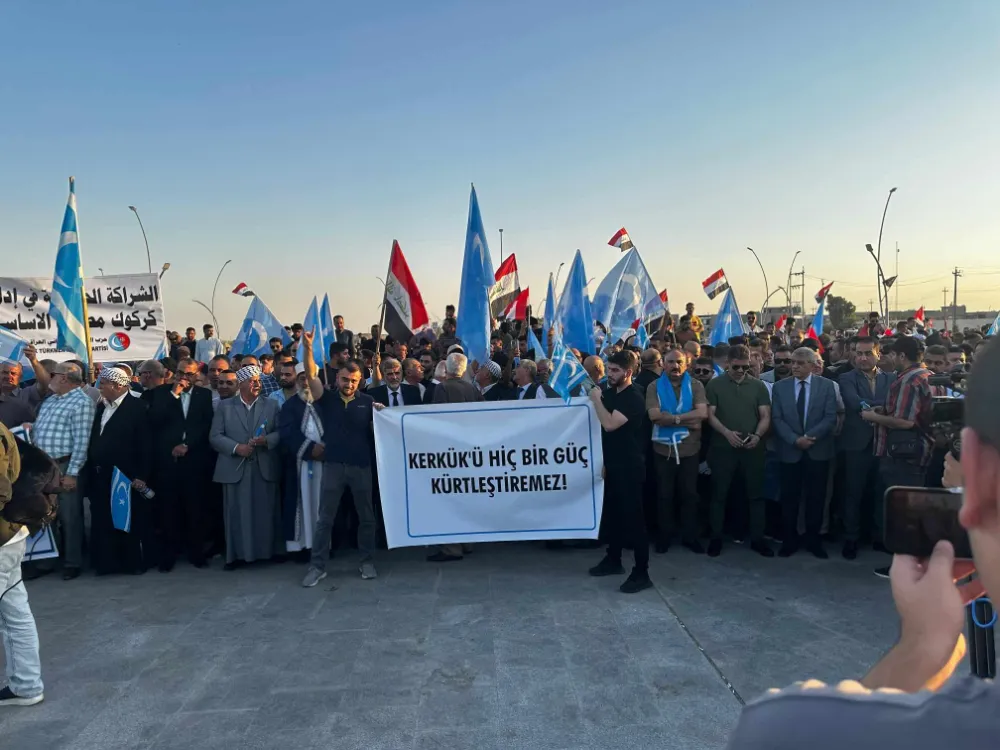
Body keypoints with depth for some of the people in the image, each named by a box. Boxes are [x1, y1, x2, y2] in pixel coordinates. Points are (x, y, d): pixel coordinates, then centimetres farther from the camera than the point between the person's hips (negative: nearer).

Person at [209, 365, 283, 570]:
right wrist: (236, 447, -14)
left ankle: (272, 550, 19)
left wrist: (266, 440, -16)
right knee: (237, 513, 4)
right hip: (235, 468, -1)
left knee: (267, 512, 7)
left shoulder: (271, 405, 8)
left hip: (265, 467, 1)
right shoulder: (225, 406, 5)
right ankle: (237, 554, 14)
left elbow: (280, 433, 3)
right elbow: (215, 436, 0)